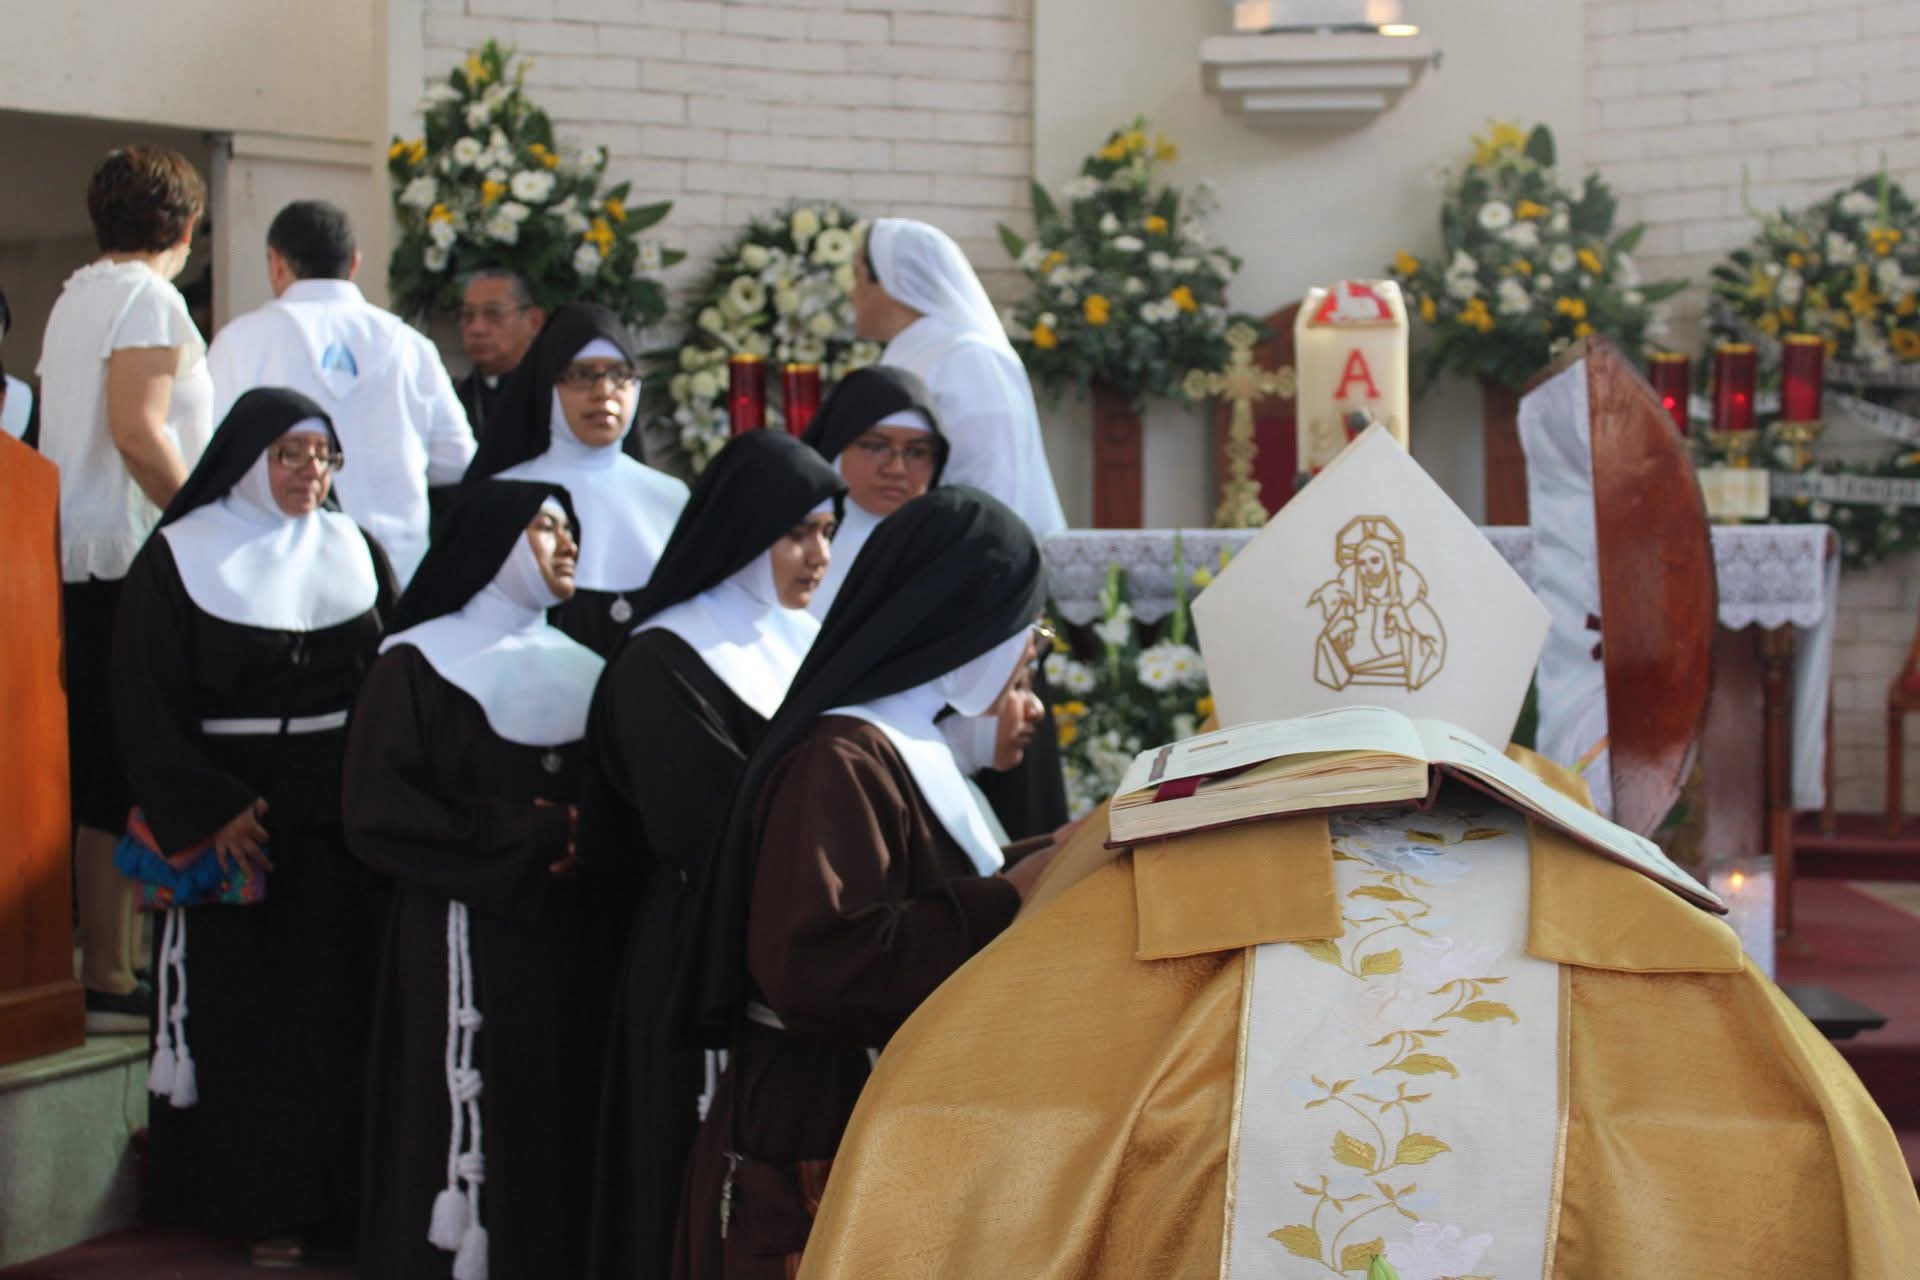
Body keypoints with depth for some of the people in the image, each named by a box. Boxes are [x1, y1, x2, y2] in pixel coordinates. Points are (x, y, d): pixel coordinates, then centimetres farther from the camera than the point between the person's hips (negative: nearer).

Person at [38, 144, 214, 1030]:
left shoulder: (74, 296, 18)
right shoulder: (149, 298, -8)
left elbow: (65, 427, 17)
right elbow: (137, 431, -19)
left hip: (80, 557, 9)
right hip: (132, 557, -9)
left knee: (99, 769, 11)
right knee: (126, 771, -7)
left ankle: (103, 964, 17)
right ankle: (109, 979, -6)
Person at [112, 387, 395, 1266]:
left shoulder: (356, 551, 9)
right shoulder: (178, 559, -2)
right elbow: (145, 705, -6)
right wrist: (206, 811, -16)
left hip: (346, 822, 3)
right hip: (232, 823, -3)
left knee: (344, 1005, 5)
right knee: (245, 1017, 0)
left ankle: (347, 1190, 13)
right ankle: (260, 1204, 8)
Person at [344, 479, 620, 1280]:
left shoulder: (579, 669, 17)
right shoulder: (418, 667, -1)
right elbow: (379, 815, -10)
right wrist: (524, 837, -12)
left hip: (574, 950, 5)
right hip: (465, 952, -5)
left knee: (563, 1144, 2)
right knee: (472, 1146, -6)